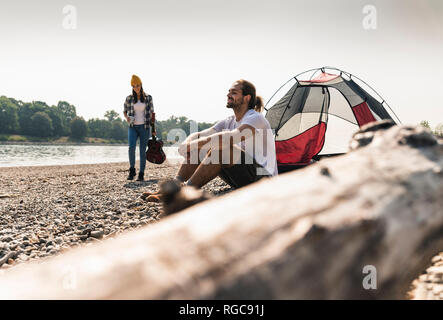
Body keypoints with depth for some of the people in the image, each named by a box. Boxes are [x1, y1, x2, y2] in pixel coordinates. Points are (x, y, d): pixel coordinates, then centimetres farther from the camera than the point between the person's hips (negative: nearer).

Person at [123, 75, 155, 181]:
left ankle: (141, 174, 8)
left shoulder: (148, 98, 3)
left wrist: (153, 128, 3)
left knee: (143, 151, -1)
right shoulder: (129, 98, 5)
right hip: (133, 127, 0)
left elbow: (151, 113, 7)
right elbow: (124, 111, 16)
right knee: (131, 146, -22)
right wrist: (127, 118, -7)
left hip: (144, 127, 0)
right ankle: (132, 170, -7)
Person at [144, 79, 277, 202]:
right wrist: (186, 144, -20)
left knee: (222, 147, -32)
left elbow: (232, 136, -33)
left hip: (263, 177, -7)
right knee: (197, 149, -4)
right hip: (239, 181, 8)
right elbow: (197, 136, 4)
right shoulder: (228, 122, 12)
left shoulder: (256, 119, -13)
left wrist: (197, 143, -33)